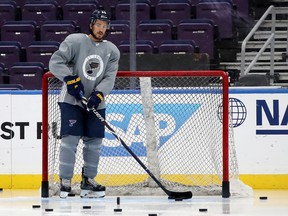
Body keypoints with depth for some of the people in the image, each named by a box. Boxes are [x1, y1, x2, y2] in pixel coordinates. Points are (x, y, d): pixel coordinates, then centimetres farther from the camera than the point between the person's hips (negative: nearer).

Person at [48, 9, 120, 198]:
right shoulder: (75, 41, -7)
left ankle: (88, 181, 15)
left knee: (94, 142, 4)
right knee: (70, 139, -11)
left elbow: (109, 78, -3)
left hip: (96, 103, 5)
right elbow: (55, 62, -12)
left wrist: (98, 95, -20)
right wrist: (71, 79, -23)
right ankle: (65, 182, -6)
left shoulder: (112, 51, 6)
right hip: (72, 100, -5)